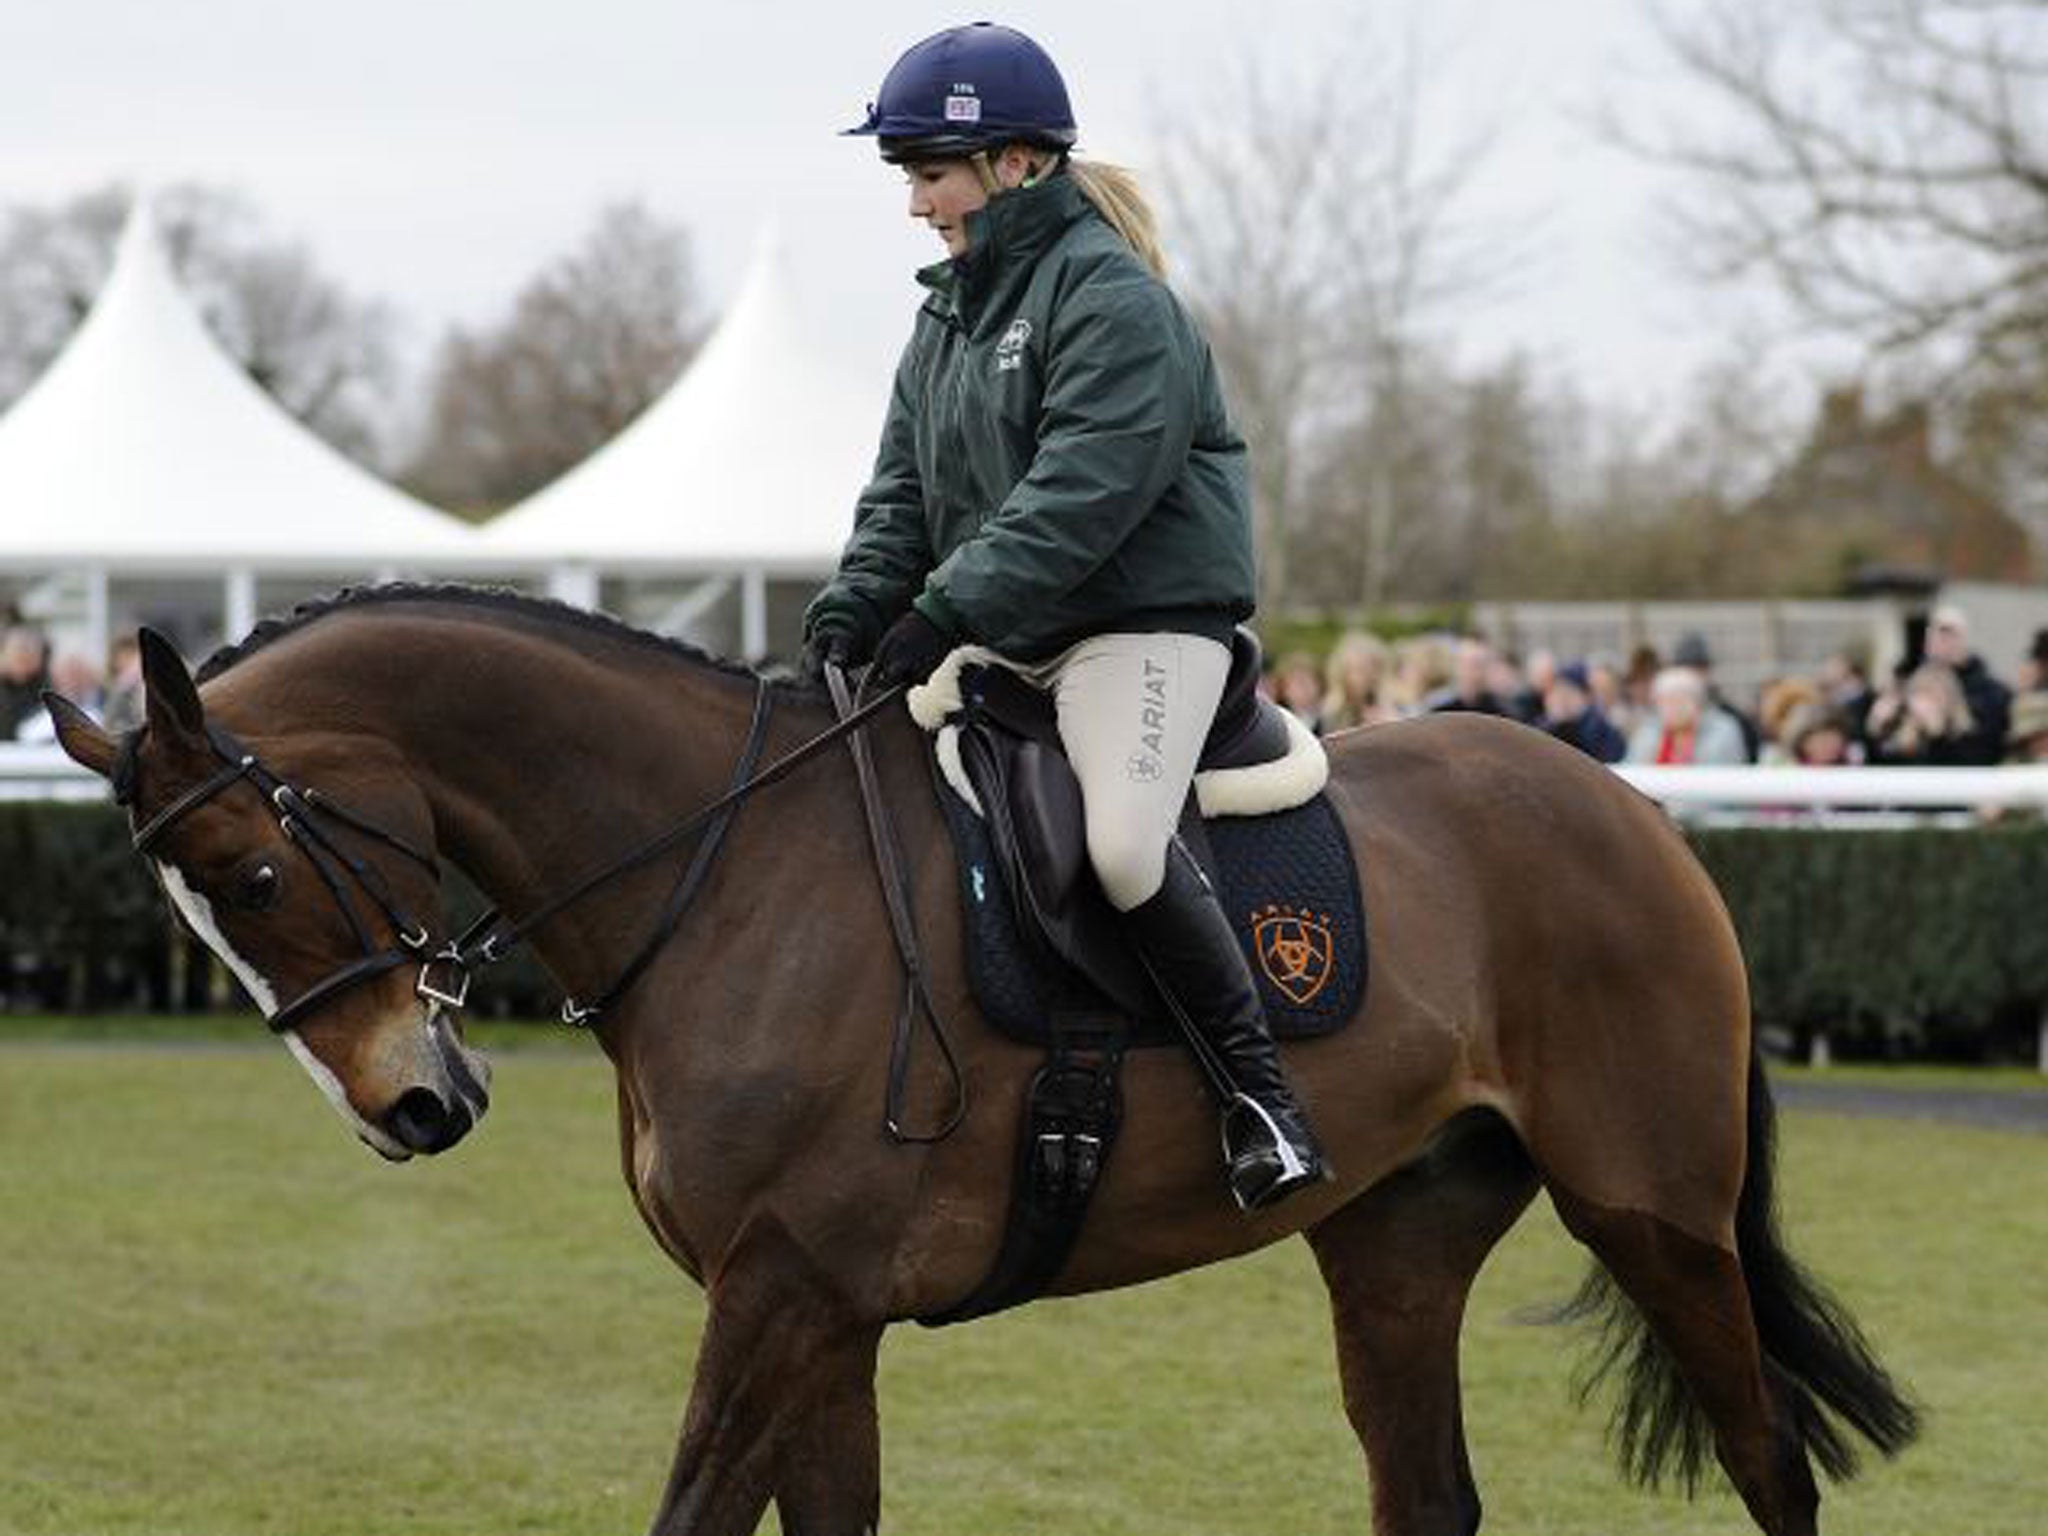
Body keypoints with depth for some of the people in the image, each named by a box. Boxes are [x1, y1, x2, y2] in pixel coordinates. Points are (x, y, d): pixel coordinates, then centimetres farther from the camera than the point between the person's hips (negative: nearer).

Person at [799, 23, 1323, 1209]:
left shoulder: (1110, 295, -13)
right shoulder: (954, 307, 16)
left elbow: (1079, 497, -23)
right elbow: (904, 491, 14)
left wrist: (947, 613, -28)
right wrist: (853, 609, -3)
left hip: (1145, 619, -10)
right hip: (1007, 641, 10)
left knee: (1123, 841, -29)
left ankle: (1259, 1089, -18)